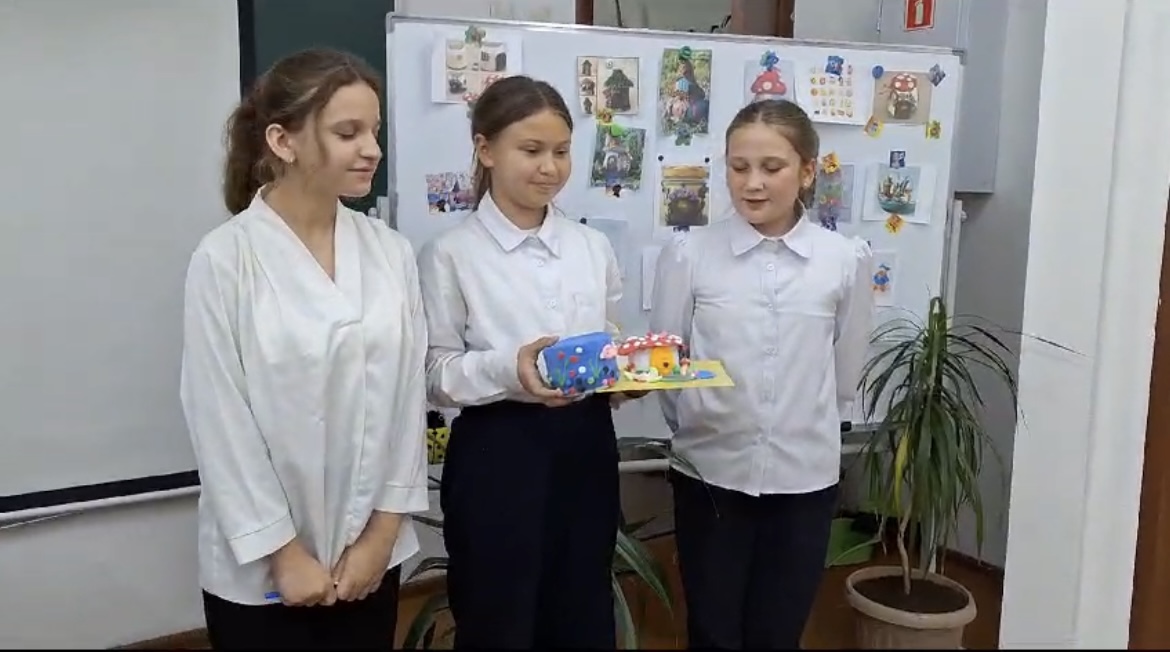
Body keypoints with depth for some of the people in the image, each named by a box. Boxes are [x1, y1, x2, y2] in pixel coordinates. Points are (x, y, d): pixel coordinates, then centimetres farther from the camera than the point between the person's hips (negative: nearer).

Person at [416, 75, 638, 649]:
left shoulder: (593, 246, 10)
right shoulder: (450, 253, -6)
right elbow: (435, 373, -7)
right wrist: (507, 369, -24)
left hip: (586, 448, 5)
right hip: (497, 455, -4)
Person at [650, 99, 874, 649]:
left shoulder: (846, 260, -4)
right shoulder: (687, 255, -8)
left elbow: (846, 369, 7)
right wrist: (703, 429, 8)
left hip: (804, 476, 1)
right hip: (711, 473, -1)